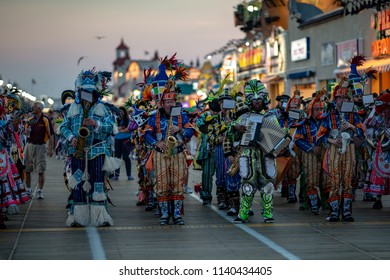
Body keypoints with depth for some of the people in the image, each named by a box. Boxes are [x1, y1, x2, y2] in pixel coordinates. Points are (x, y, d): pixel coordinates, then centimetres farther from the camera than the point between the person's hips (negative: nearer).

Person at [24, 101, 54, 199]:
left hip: (41, 147, -5)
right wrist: (27, 130, -11)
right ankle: (28, 189, 21)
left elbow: (51, 135, -5)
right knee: (26, 170, 7)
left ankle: (40, 191, 5)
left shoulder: (45, 120, -5)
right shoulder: (30, 120, 9)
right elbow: (26, 133, 12)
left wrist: (51, 149, -10)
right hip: (29, 146, 5)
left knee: (41, 171, -3)